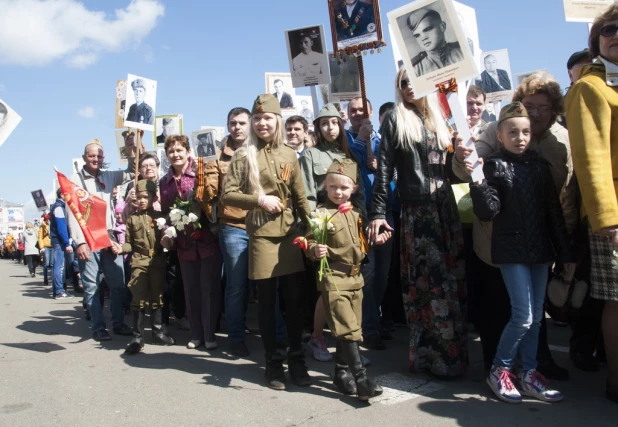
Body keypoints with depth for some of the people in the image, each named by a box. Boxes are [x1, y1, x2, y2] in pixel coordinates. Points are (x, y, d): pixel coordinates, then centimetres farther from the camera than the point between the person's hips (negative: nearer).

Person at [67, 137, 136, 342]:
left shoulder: (109, 177, 12)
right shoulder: (75, 180, -1)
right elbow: (72, 213, -7)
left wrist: (131, 153, -3)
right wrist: (79, 242, -14)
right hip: (88, 240, -4)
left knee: (118, 283, 7)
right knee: (92, 286, 1)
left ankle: (118, 323, 19)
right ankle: (98, 327, 10)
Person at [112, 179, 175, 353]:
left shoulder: (160, 216, 7)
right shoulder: (132, 219, 9)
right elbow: (130, 243, 7)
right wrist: (121, 248, -12)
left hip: (158, 262, 0)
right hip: (139, 262, 0)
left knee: (157, 298, 9)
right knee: (139, 299, -2)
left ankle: (158, 333, 20)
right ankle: (137, 337, 6)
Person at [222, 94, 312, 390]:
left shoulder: (289, 155, 10)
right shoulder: (243, 156, 1)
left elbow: (300, 197, 11)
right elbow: (228, 195, -3)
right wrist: (259, 200, -14)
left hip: (289, 234, 3)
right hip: (261, 235, -2)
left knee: (294, 299, 7)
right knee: (267, 301, 6)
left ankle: (296, 358, 22)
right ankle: (273, 361, 21)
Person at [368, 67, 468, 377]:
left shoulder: (438, 118, 19)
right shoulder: (395, 120, 3)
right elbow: (384, 168, -6)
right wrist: (378, 212, -13)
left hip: (446, 207, 5)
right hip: (416, 211, -5)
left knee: (451, 281, 6)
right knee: (428, 282, -5)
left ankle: (450, 351, 20)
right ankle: (435, 355, 8)